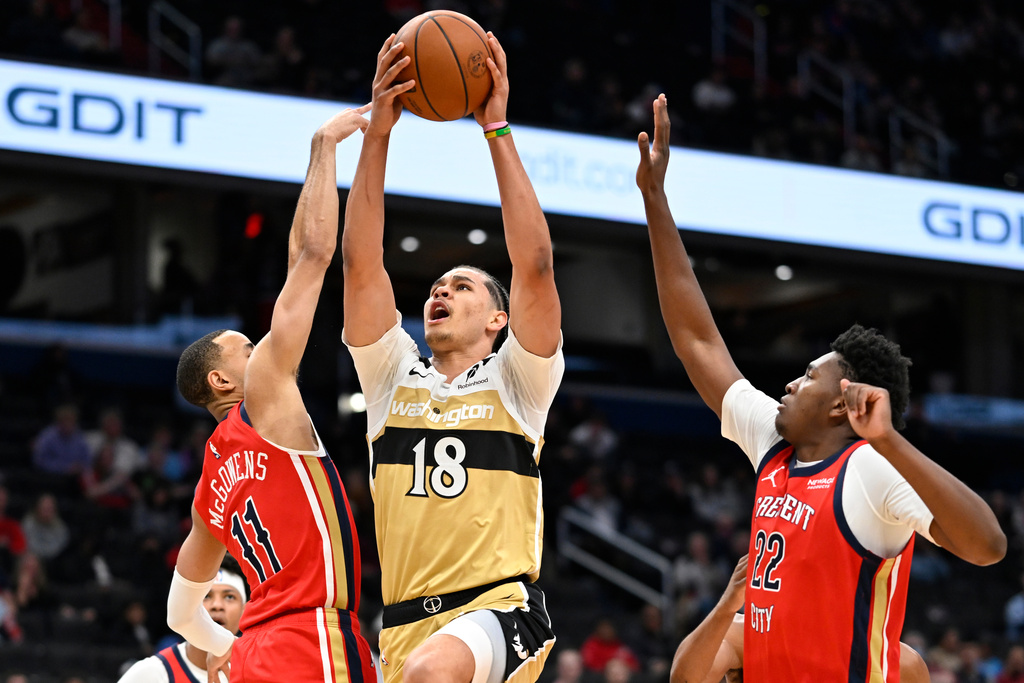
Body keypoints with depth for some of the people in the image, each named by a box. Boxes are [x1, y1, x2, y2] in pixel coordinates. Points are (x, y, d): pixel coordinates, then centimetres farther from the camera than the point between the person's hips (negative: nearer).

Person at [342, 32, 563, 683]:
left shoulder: (515, 381, 7)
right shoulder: (394, 377, 16)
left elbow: (534, 267, -7)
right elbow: (362, 265, 5)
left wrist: (497, 130, -9)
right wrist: (378, 133, -5)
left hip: (501, 611, -5)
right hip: (408, 624, 5)